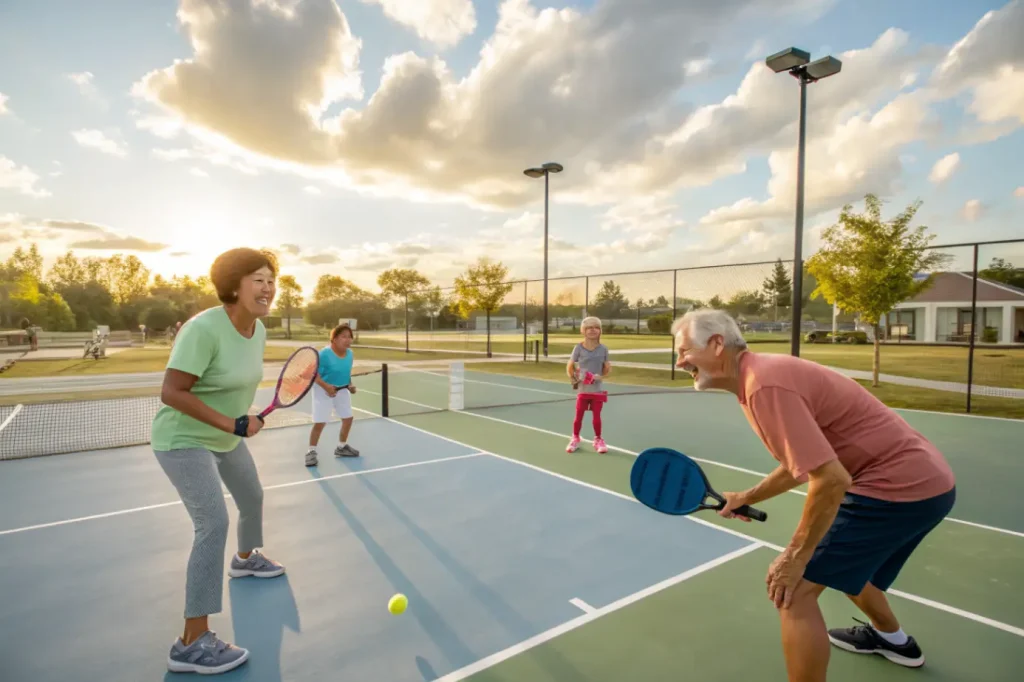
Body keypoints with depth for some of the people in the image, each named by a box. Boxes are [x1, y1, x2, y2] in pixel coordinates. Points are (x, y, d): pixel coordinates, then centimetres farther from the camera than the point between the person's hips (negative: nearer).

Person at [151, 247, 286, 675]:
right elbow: (172, 393, -30)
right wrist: (233, 424, -30)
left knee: (253, 497, 23)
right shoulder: (204, 328, -29)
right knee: (214, 524, -16)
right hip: (183, 439, -8)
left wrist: (241, 421, 6)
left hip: (225, 437, 9)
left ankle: (245, 559, 53)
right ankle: (192, 644, -5)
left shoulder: (259, 329, -5)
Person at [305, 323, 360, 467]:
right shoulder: (324, 354, -23)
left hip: (342, 390, 7)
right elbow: (314, 374, -21)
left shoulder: (349, 353, -3)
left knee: (348, 418, 11)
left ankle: (341, 447, 31)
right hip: (323, 390, -6)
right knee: (319, 422, -6)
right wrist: (326, 386, -33)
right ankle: (311, 451, 12)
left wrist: (350, 384, -5)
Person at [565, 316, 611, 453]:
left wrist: (600, 376, -8)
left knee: (597, 416, 6)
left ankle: (598, 440, 23)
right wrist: (573, 379, -6)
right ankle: (575, 439, 24)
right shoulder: (579, 348, -6)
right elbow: (570, 366, 2)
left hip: (597, 388, 1)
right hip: (583, 388, -1)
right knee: (579, 415, 7)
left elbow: (607, 368, 7)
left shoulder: (603, 348, -1)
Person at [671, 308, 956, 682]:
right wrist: (746, 498, 19)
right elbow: (804, 462, 19)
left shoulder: (764, 384, -25)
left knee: (793, 587, -7)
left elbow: (832, 479, -27)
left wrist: (795, 556, -18)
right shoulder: (763, 375, 8)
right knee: (842, 563, 32)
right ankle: (892, 638, 58)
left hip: (898, 485, -10)